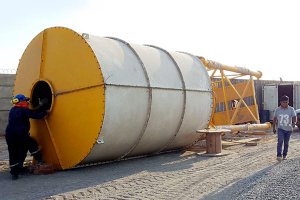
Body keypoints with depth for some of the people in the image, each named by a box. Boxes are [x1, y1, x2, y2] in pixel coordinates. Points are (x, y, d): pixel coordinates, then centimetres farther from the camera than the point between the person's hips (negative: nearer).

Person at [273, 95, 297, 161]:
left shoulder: (291, 109, -6)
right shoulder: (277, 109, -2)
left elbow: (294, 117, -17)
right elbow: (274, 119, 8)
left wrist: (294, 123, -39)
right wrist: (274, 128, 14)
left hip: (288, 129, 1)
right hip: (280, 128, -1)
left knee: (286, 143, 10)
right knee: (280, 141, -17)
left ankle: (284, 155, 25)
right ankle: (279, 155, -22)